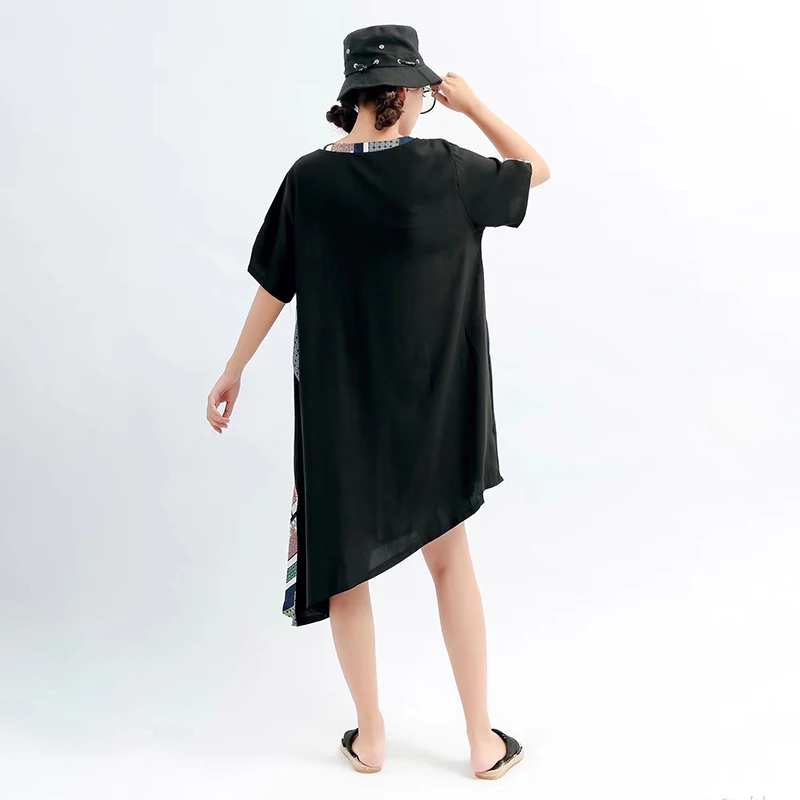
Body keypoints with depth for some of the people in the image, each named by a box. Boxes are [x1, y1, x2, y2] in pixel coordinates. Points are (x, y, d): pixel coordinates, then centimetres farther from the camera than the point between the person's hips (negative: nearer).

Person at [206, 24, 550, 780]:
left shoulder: (309, 178, -9)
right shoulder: (443, 168, -10)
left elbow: (275, 287, -2)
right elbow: (536, 170, 7)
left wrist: (233, 372, 10)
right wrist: (472, 104, 9)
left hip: (337, 403, 0)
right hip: (428, 401, 0)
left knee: (344, 563, 14)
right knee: (450, 556, 15)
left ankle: (370, 738, 26)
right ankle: (483, 741, 22)